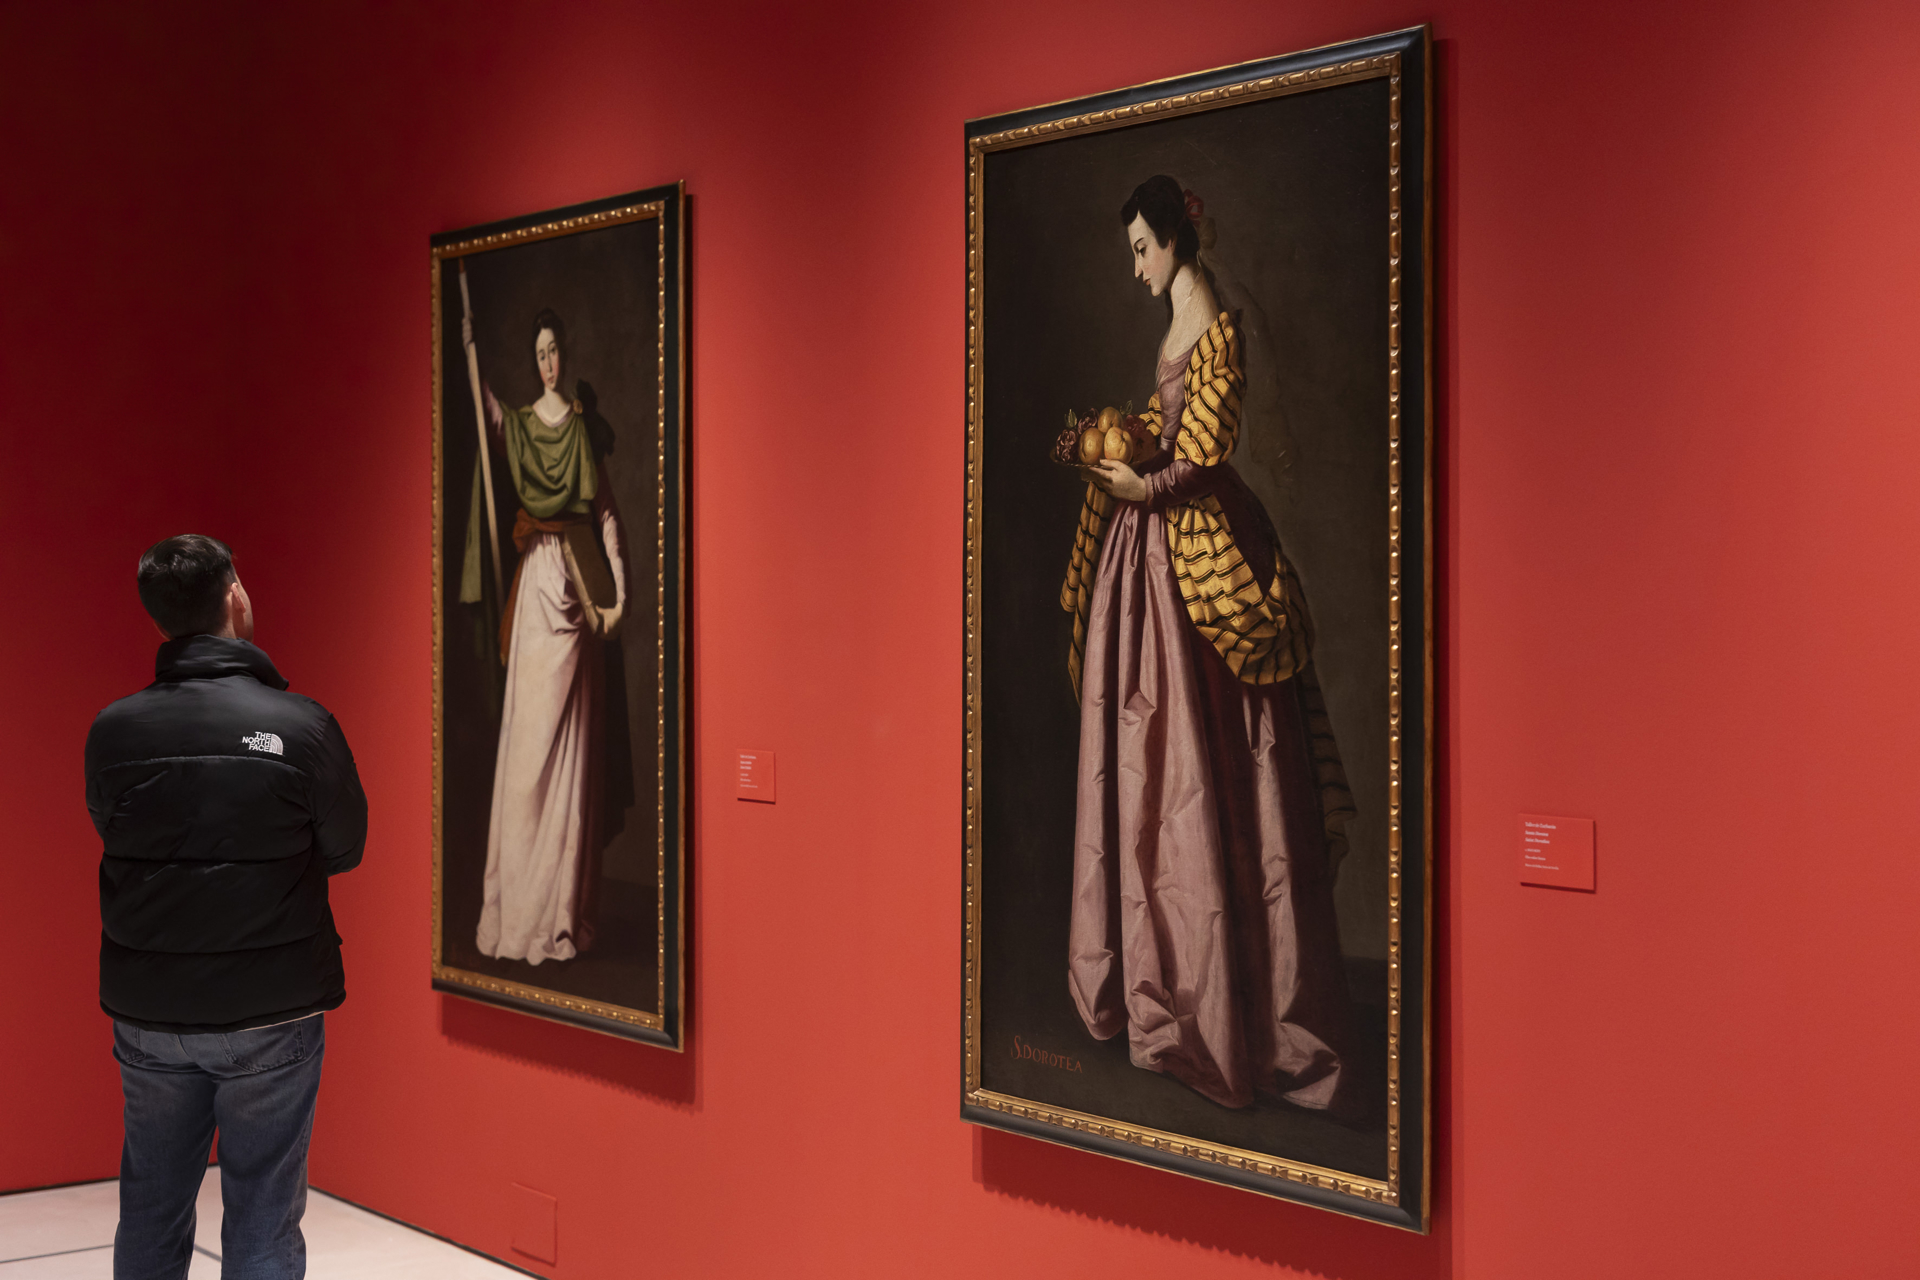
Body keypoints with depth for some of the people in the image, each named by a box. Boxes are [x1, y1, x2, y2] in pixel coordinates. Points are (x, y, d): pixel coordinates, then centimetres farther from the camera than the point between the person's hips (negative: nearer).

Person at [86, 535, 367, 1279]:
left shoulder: (112, 731, -7)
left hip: (149, 1014, 3)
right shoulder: (302, 726, -13)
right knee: (263, 1220, 6)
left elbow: (111, 830, 5)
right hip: (271, 1013, -3)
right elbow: (344, 848, -2)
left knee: (151, 1213, 17)